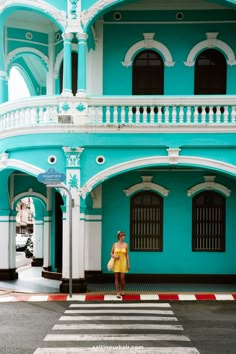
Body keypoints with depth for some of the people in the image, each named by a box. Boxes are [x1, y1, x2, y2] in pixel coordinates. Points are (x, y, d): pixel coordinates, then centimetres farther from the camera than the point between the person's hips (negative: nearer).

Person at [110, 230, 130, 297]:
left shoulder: (125, 245, 0)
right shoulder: (115, 244, 0)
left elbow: (127, 255, 4)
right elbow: (111, 253, 9)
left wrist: (128, 264, 0)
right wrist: (114, 256, -13)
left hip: (123, 263, -1)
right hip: (116, 263, 1)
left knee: (122, 278, -4)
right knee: (117, 278, 1)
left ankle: (122, 290, 21)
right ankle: (118, 292, 6)